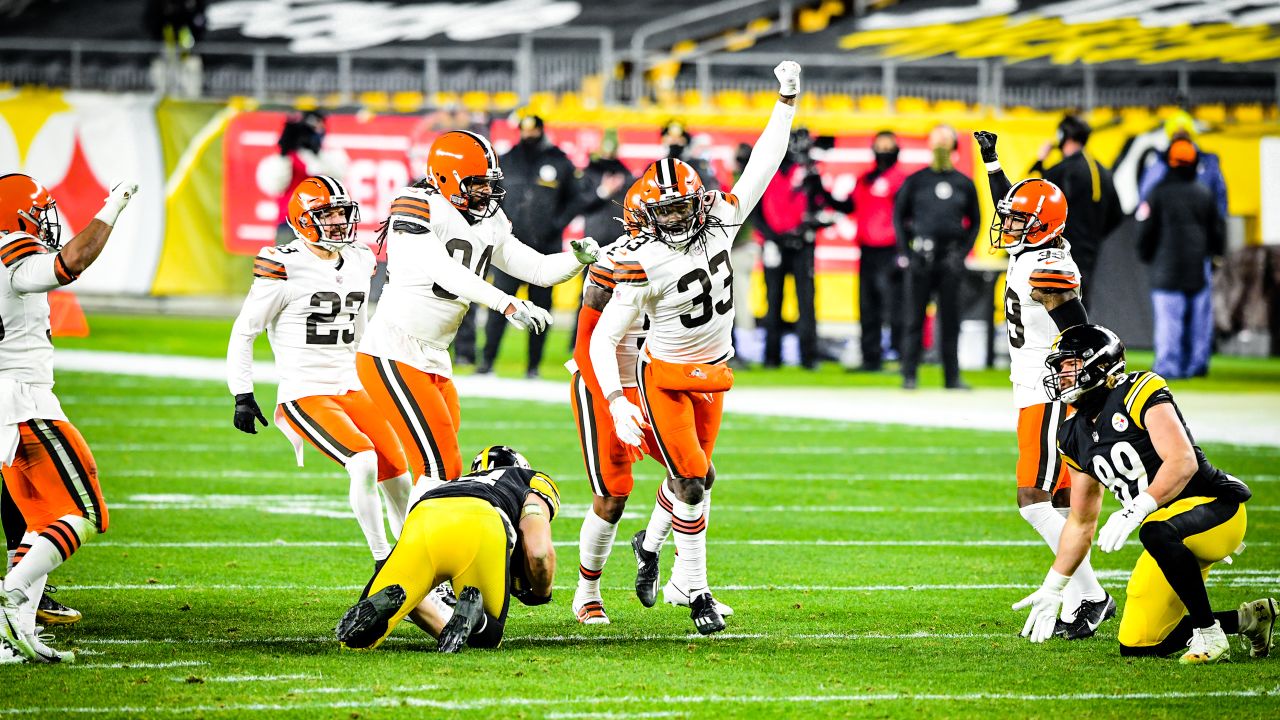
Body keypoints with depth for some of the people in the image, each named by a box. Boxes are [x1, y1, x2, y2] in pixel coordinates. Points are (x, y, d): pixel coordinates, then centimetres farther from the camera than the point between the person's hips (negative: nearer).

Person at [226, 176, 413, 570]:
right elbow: (244, 332, -5)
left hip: (350, 389, 7)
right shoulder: (285, 267, -12)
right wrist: (243, 396, -8)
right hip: (305, 394, -7)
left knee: (397, 475, -1)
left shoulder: (359, 262, 9)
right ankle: (383, 564, -14)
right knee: (364, 462, -24)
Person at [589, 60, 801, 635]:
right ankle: (698, 593, 3)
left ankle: (650, 544, 39)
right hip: (664, 377, -6)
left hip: (712, 374, 6)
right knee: (691, 480, -10)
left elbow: (761, 168, -2)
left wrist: (786, 103, -5)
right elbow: (604, 338, -20)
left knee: (694, 474, 13)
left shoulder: (718, 223, -9)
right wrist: (616, 403, -29)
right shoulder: (644, 265, -24)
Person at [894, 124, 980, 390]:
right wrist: (904, 252, -1)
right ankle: (909, 375, 1)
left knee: (950, 320, 3)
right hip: (921, 257, -1)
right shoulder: (915, 181, 6)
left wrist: (963, 251, 3)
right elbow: (899, 215, 8)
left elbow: (974, 221, 16)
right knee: (914, 318, -2)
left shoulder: (965, 184, 10)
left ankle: (952, 377, 7)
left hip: (950, 258, 1)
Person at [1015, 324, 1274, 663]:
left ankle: (1209, 634, -24)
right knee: (1136, 646, 2)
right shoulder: (1076, 437, 10)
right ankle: (1248, 618, 18)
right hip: (1172, 532, 9)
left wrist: (1136, 510, -38)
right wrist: (1052, 588, 19)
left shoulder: (1138, 393, -14)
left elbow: (1184, 461, -26)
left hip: (1215, 508, -9)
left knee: (1157, 532, -42)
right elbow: (1081, 522, 20)